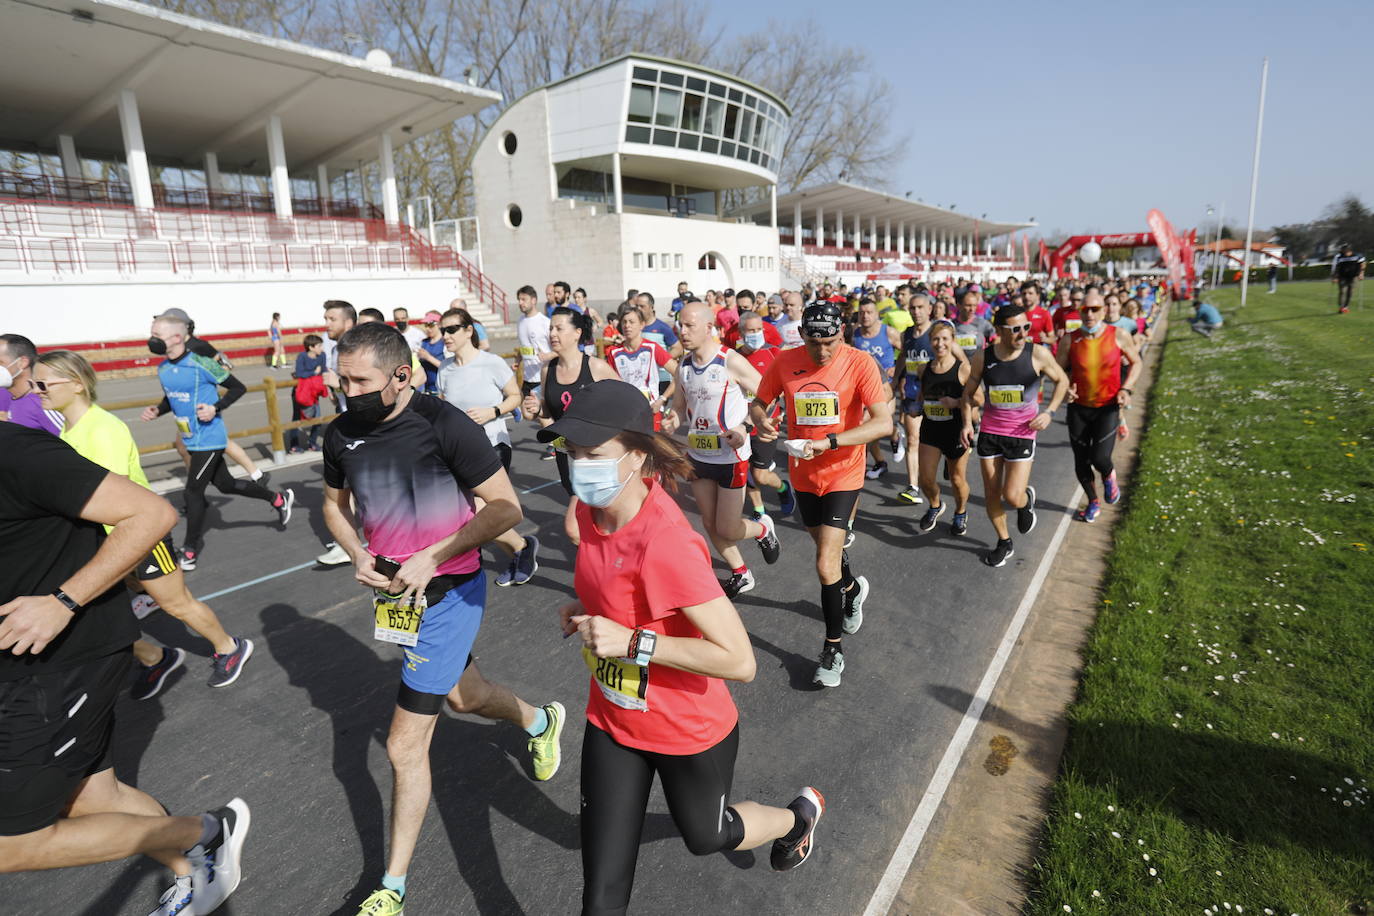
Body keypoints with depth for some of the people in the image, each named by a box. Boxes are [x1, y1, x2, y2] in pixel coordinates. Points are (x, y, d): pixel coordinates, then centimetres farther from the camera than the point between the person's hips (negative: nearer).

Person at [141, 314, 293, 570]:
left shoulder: (200, 363, -18)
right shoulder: (163, 368, 4)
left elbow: (237, 388, -12)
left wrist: (216, 408, -24)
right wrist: (156, 411, 0)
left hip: (209, 439, -8)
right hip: (192, 441, 8)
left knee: (193, 491, -5)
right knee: (226, 484, 16)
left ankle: (190, 551, 9)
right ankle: (279, 499, 33)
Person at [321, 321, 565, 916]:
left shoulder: (444, 426, -22)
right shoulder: (342, 433, -3)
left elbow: (506, 508, -18)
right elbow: (335, 503, 15)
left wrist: (430, 559, -21)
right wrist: (358, 557, -4)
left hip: (447, 595, -7)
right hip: (393, 591, 7)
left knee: (405, 746, 0)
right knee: (464, 696, 26)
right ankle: (541, 721, 57)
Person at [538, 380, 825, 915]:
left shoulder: (666, 542, -34)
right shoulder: (591, 510, -9)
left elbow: (739, 661, -31)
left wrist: (632, 642, -33)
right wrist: (587, 611, -5)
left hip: (688, 730, -6)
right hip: (612, 722, 6)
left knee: (705, 836, 26)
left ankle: (799, 816, 56)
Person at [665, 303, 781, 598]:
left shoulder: (732, 362, -17)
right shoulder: (684, 366, 3)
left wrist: (744, 429, -23)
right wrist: (672, 422, -10)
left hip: (731, 457, -6)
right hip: (697, 455, 6)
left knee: (727, 529, -1)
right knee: (710, 524, 13)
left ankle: (763, 529, 33)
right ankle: (741, 574, 34)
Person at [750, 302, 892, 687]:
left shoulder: (860, 363, -16)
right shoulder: (785, 362, -8)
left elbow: (884, 423, -23)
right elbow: (758, 401, 4)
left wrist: (828, 442, -34)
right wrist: (761, 420, -21)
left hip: (843, 473, -4)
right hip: (802, 473, 4)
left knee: (826, 566, -10)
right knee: (826, 544, 24)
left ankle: (833, 648, 11)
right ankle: (853, 588, 58)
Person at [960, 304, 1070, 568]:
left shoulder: (1037, 354, -11)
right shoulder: (982, 358, -6)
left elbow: (1061, 380, 5)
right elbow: (969, 392, 9)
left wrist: (1049, 412, -7)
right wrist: (967, 422, -4)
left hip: (1022, 434, -2)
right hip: (989, 432, 2)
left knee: (1012, 497, -9)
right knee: (991, 493, 8)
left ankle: (1026, 500, 30)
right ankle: (1004, 543, 30)